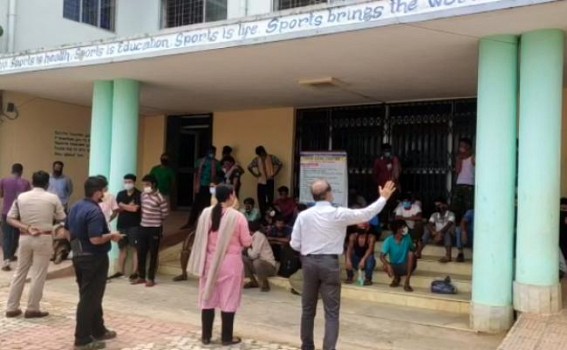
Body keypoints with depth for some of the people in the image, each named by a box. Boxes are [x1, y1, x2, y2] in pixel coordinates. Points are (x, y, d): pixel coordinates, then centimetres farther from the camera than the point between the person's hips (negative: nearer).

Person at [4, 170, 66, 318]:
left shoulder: (21, 197, 2)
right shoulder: (52, 198, -6)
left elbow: (10, 218, 0)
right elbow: (61, 219, 2)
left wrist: (26, 227, -6)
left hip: (25, 238, 4)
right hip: (44, 238, -3)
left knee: (20, 272, 15)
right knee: (39, 275, 5)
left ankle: (11, 308, 20)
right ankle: (32, 309, 10)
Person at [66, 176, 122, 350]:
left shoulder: (75, 207, 8)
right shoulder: (94, 211, -22)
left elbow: (68, 232, 16)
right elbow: (96, 239, -28)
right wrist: (111, 235, -12)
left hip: (78, 256, 10)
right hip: (93, 259, -10)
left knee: (90, 296, 19)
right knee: (90, 298, 0)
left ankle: (98, 330, 32)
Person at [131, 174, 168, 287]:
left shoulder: (160, 198, -14)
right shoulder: (143, 195, 7)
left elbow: (165, 213, -8)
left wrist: (156, 220, 5)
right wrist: (146, 218, 12)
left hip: (155, 229, -6)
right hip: (143, 227, 6)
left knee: (153, 254, 2)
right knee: (141, 253, 9)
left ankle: (151, 278, 10)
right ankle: (141, 277, 21)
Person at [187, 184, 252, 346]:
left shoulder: (206, 213, -3)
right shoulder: (237, 216, -14)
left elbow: (200, 239, 4)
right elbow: (246, 242, -8)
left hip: (210, 260, 4)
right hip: (230, 262, -4)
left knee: (208, 298, 12)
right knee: (228, 300, 6)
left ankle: (206, 336, 21)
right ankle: (227, 337, 15)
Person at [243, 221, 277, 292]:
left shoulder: (259, 236, -19)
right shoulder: (253, 236, 6)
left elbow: (253, 255, -24)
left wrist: (247, 249, -5)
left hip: (269, 266, -8)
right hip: (260, 263, 8)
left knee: (257, 262, -37)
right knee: (241, 258, 0)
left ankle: (265, 283, -10)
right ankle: (253, 282, 9)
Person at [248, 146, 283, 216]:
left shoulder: (272, 158, -2)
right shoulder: (256, 160, 4)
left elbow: (280, 164, 1)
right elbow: (249, 167, 13)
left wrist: (275, 173, -5)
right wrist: (255, 174, 3)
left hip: (270, 181, -2)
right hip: (261, 182, 2)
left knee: (270, 199, -5)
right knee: (261, 200, 2)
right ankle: (263, 215, 9)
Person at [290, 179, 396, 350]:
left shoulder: (303, 215, -2)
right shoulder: (339, 214, -8)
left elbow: (295, 244, 0)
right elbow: (367, 213, 0)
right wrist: (384, 197, 13)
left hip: (309, 262, 3)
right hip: (329, 263, -3)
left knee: (308, 309, 16)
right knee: (331, 312, 3)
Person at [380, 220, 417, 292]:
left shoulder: (407, 237, -8)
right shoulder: (389, 241, -17)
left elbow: (412, 249, 7)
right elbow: (382, 256, -26)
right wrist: (388, 265, -42)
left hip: (406, 267, 2)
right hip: (394, 266, -2)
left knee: (411, 253, -28)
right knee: (385, 267, -35)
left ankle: (406, 282, -23)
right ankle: (396, 278, 3)